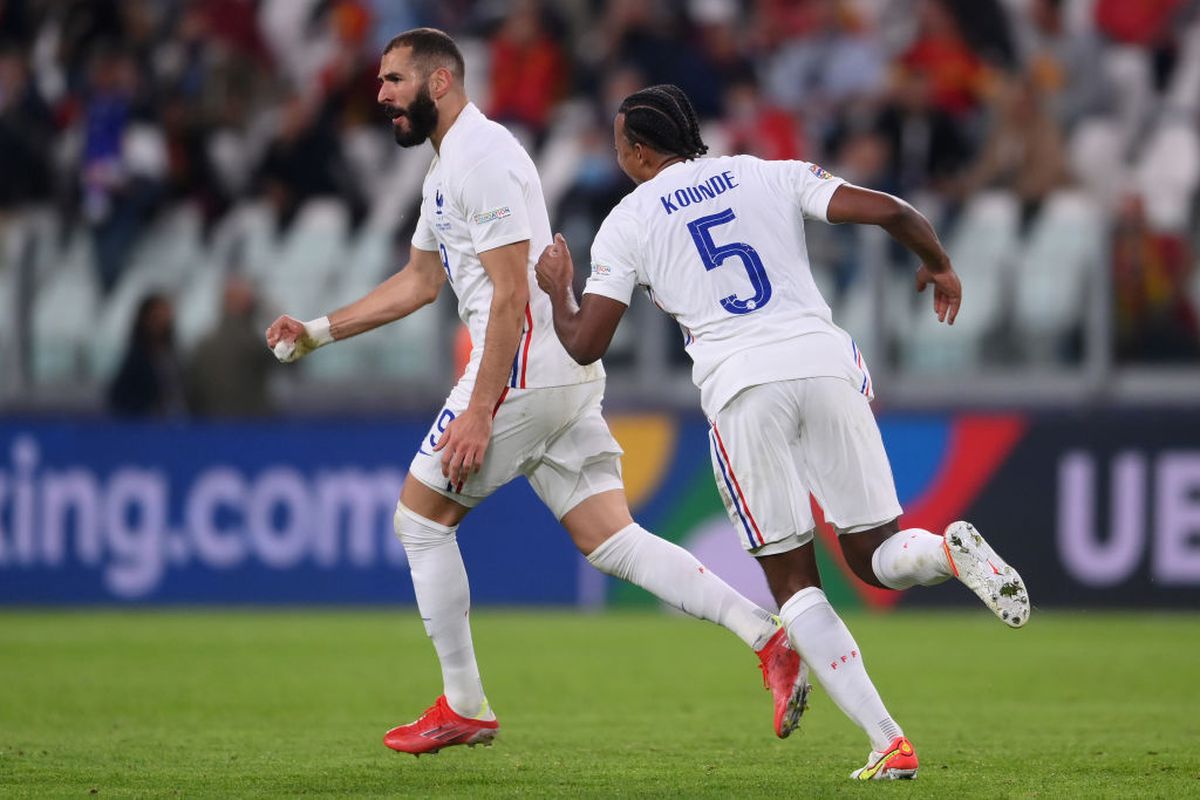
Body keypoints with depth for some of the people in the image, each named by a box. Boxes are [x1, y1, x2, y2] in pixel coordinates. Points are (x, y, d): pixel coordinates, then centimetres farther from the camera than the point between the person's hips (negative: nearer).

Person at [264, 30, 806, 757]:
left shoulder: (482, 157, -12)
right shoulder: (450, 164, 20)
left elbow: (511, 294, -18)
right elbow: (419, 282, 31)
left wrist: (478, 411, -21)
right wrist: (317, 331, 27)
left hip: (523, 373, -10)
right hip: (566, 376, 10)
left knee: (420, 518, 3)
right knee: (612, 541, 3)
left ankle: (465, 709, 8)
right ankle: (768, 638, -9)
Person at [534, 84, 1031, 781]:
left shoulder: (628, 223, 10)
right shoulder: (771, 175, 16)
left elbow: (584, 344, 8)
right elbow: (889, 211, 6)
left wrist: (557, 290, 30)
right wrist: (938, 264, 26)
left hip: (743, 388, -2)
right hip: (825, 363, 2)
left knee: (793, 581, 7)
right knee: (876, 554, 13)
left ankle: (888, 745, -6)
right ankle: (952, 551, -24)